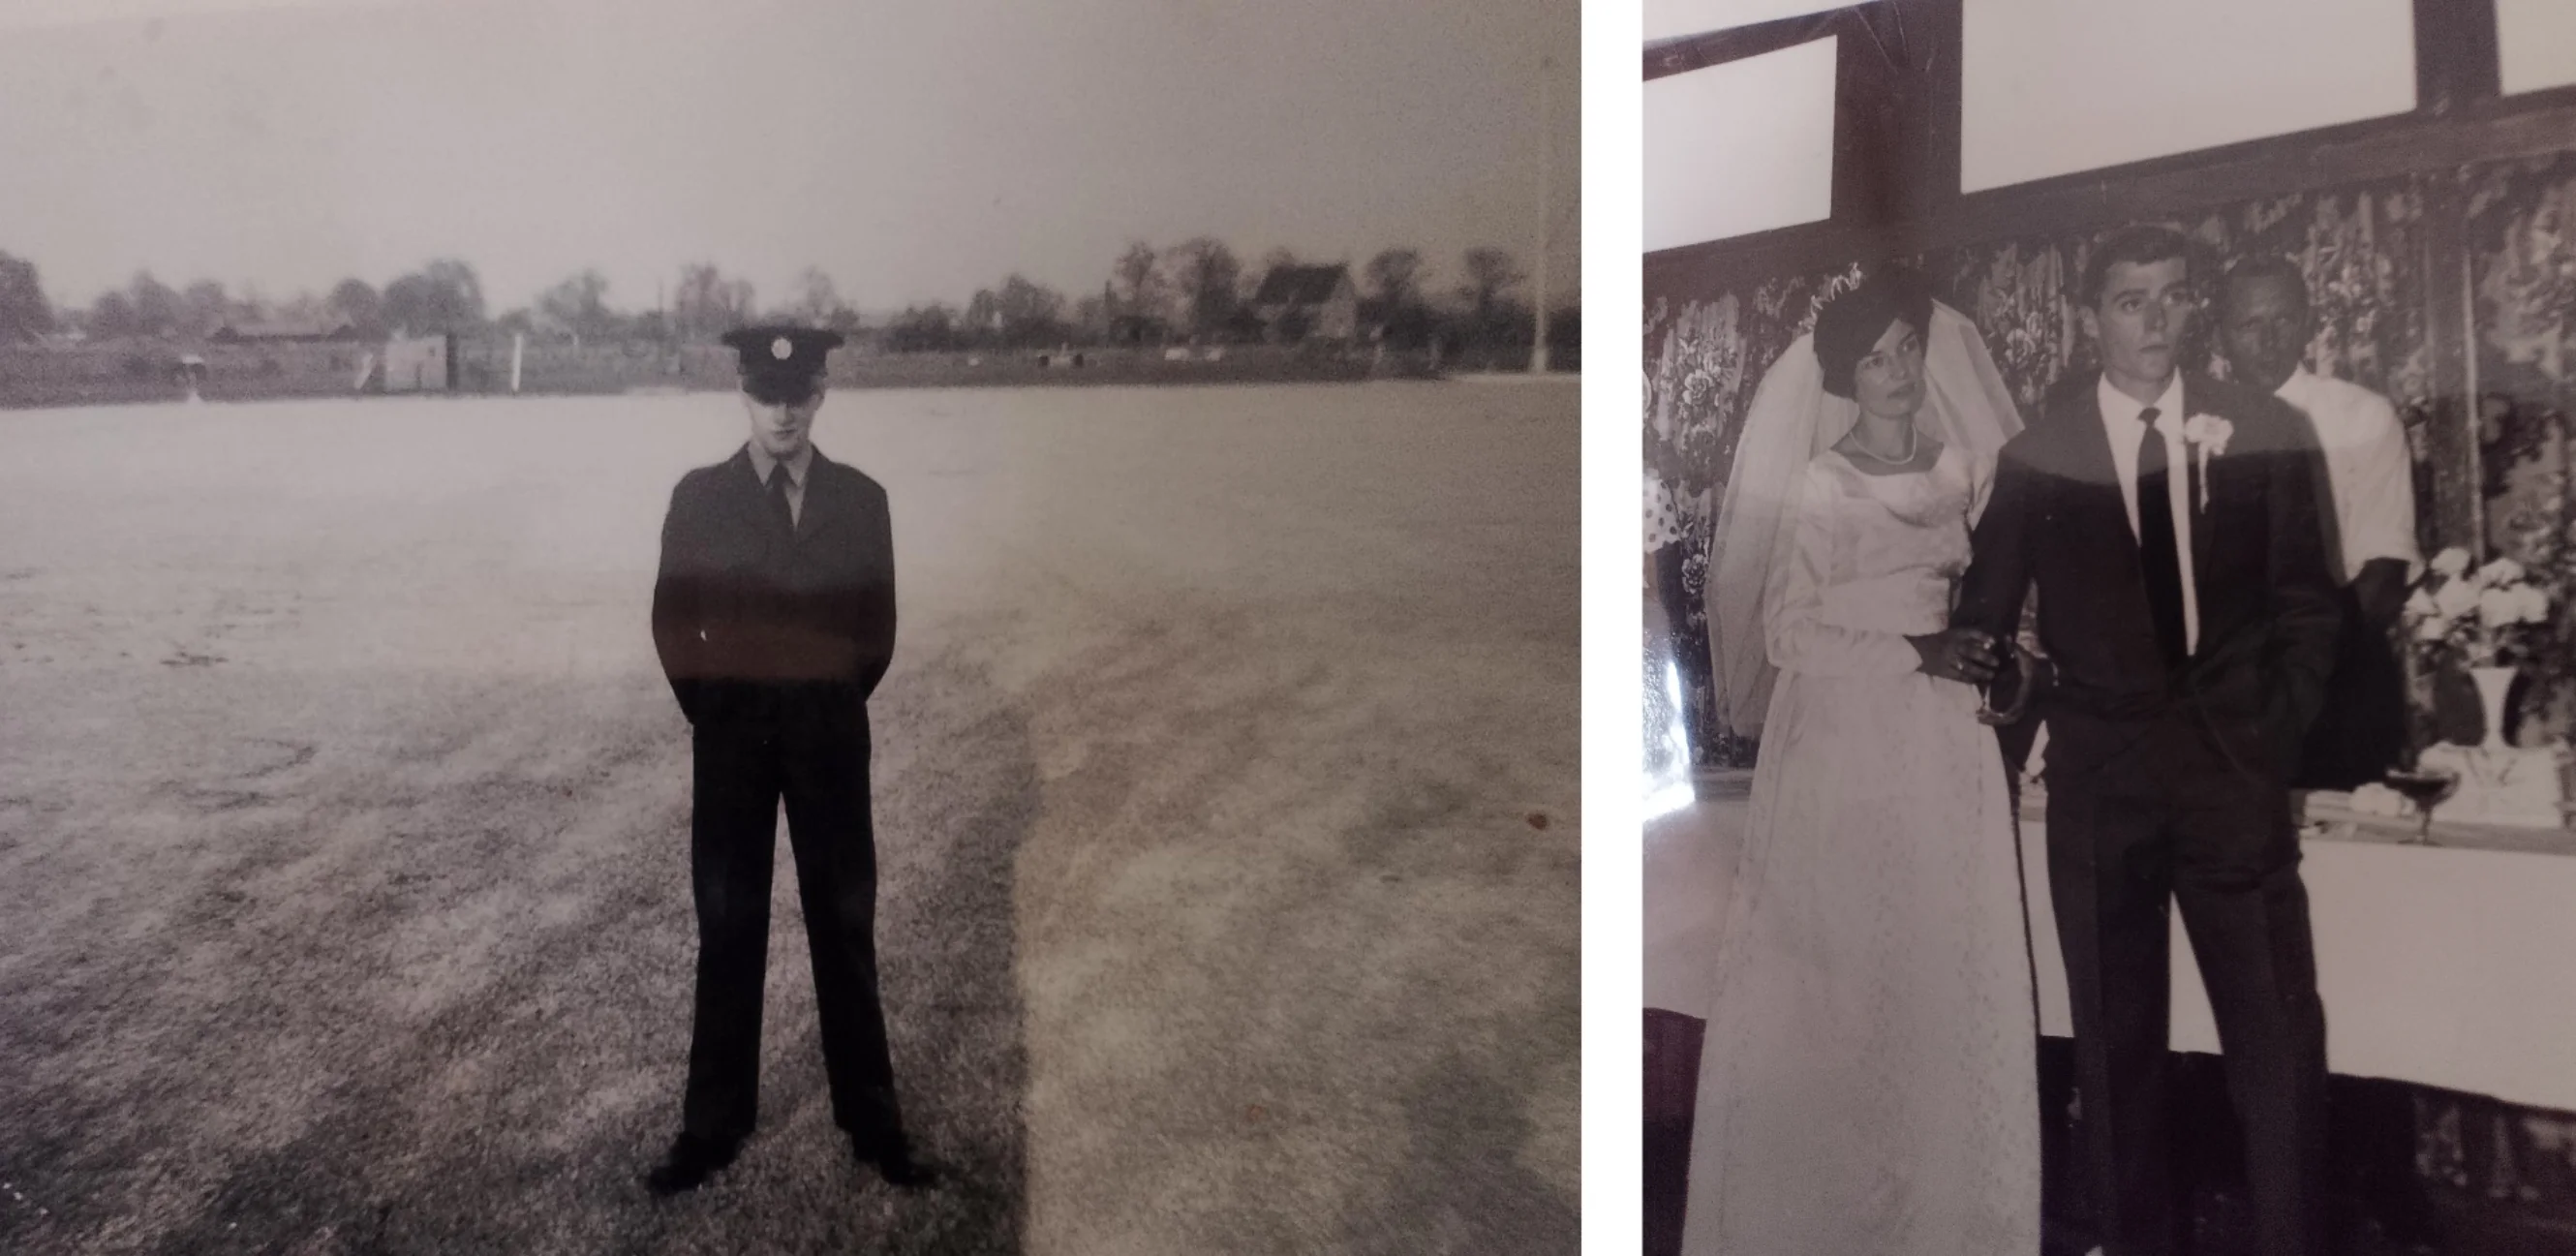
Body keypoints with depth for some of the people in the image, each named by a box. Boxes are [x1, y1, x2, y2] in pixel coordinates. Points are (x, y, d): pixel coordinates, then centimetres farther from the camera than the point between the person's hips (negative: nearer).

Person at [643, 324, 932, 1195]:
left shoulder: (861, 500, 1)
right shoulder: (699, 497, 0)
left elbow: (876, 628, 8)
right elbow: (673, 623, 6)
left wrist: (833, 709, 7)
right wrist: (712, 715, 4)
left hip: (830, 733, 0)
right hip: (730, 732, 0)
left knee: (846, 930, 5)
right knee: (728, 933, 5)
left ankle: (872, 1124, 15)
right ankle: (713, 1129, 16)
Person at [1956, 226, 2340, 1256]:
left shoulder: (2264, 432, 2)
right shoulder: (2037, 451, -1)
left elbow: (2307, 603, 8)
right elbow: (1984, 612, 6)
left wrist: (2280, 726, 1)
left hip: (2235, 768, 0)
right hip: (2098, 776, 0)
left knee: (2280, 1036, -2)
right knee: (2115, 1038, 10)